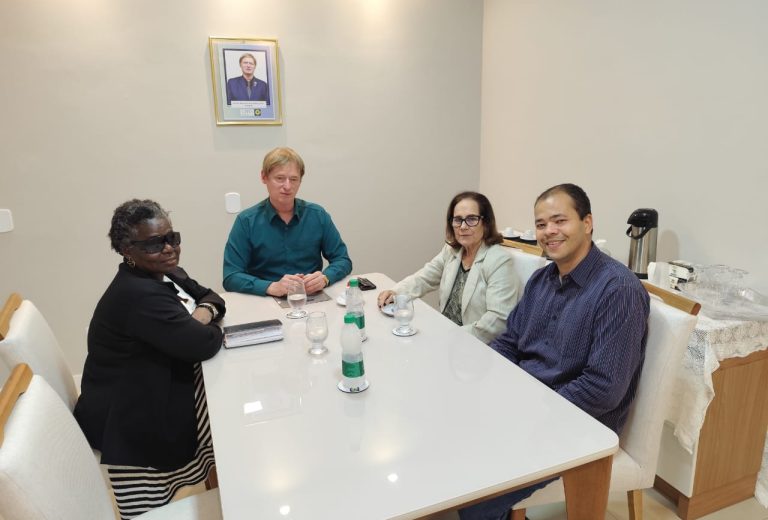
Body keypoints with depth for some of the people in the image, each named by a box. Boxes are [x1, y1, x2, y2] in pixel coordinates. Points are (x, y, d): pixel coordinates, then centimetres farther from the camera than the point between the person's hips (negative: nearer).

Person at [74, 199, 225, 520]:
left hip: (155, 393, 8)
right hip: (135, 420, -8)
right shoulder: (137, 294, -27)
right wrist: (206, 326, -8)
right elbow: (204, 344, -30)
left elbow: (211, 297, 11)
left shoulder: (164, 274, 2)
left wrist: (204, 312, -11)